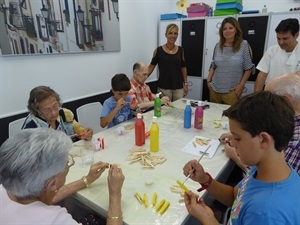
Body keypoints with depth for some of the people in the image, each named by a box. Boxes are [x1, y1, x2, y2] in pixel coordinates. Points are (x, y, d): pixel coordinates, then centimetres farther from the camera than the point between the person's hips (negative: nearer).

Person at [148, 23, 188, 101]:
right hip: (163, 88, -2)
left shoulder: (180, 50, 5)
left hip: (178, 87, 3)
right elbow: (151, 66, 2)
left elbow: (183, 68, 10)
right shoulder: (158, 50, -4)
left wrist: (185, 83, 6)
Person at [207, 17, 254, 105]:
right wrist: (208, 81, 4)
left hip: (232, 91, -3)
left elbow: (248, 68, -1)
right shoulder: (218, 46, 6)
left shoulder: (244, 45, -3)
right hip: (214, 89, 4)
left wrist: (241, 85, -8)